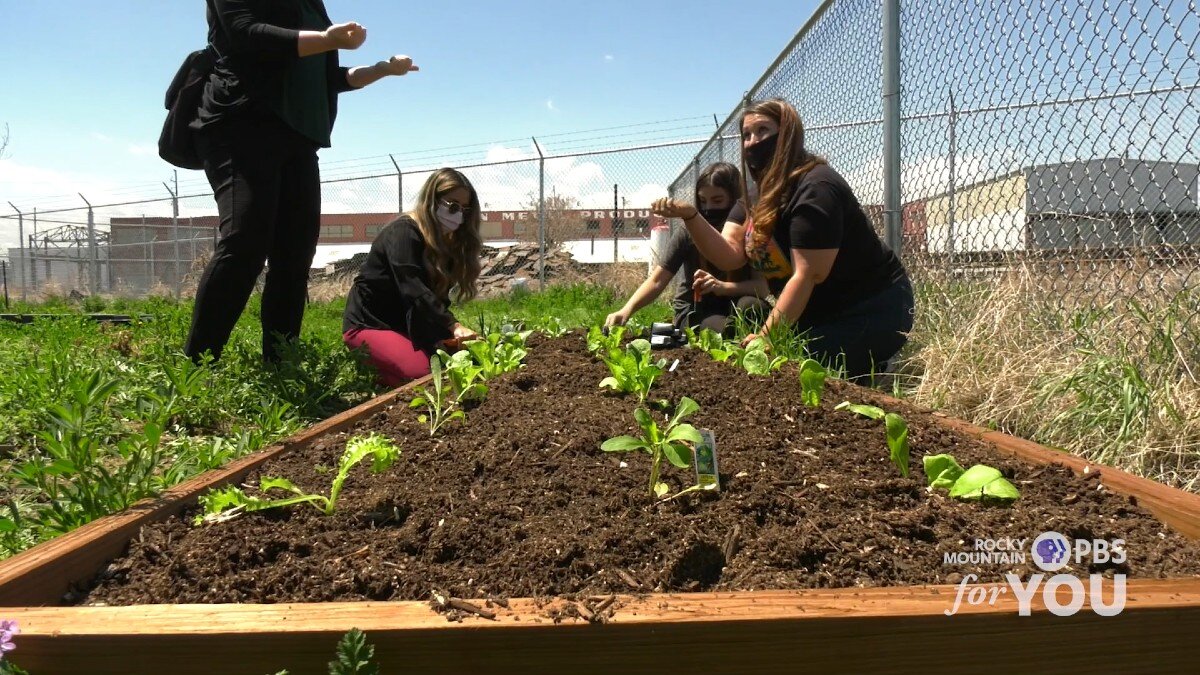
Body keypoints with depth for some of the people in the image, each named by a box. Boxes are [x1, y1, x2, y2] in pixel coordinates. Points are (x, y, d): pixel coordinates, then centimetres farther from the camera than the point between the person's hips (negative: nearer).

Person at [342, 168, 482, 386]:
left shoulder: (448, 242, 8)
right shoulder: (403, 232, -19)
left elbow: (438, 294, 0)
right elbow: (413, 289, -32)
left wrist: (450, 334, -19)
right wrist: (454, 326, -41)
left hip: (407, 325, 9)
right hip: (369, 324, -8)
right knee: (426, 373, -28)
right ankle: (366, 366, -1)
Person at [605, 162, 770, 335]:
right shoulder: (688, 232, -12)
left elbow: (763, 287, -19)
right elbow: (656, 281, -16)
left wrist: (722, 286, -37)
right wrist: (627, 310, -34)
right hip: (694, 312, -1)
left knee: (751, 306, -32)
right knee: (725, 331, -33)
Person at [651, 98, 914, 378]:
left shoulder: (815, 189, -23)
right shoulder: (759, 195, 6)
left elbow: (808, 275, -26)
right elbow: (729, 255, -9)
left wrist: (766, 335, -24)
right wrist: (691, 216, -23)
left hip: (867, 312, -9)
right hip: (821, 313, 9)